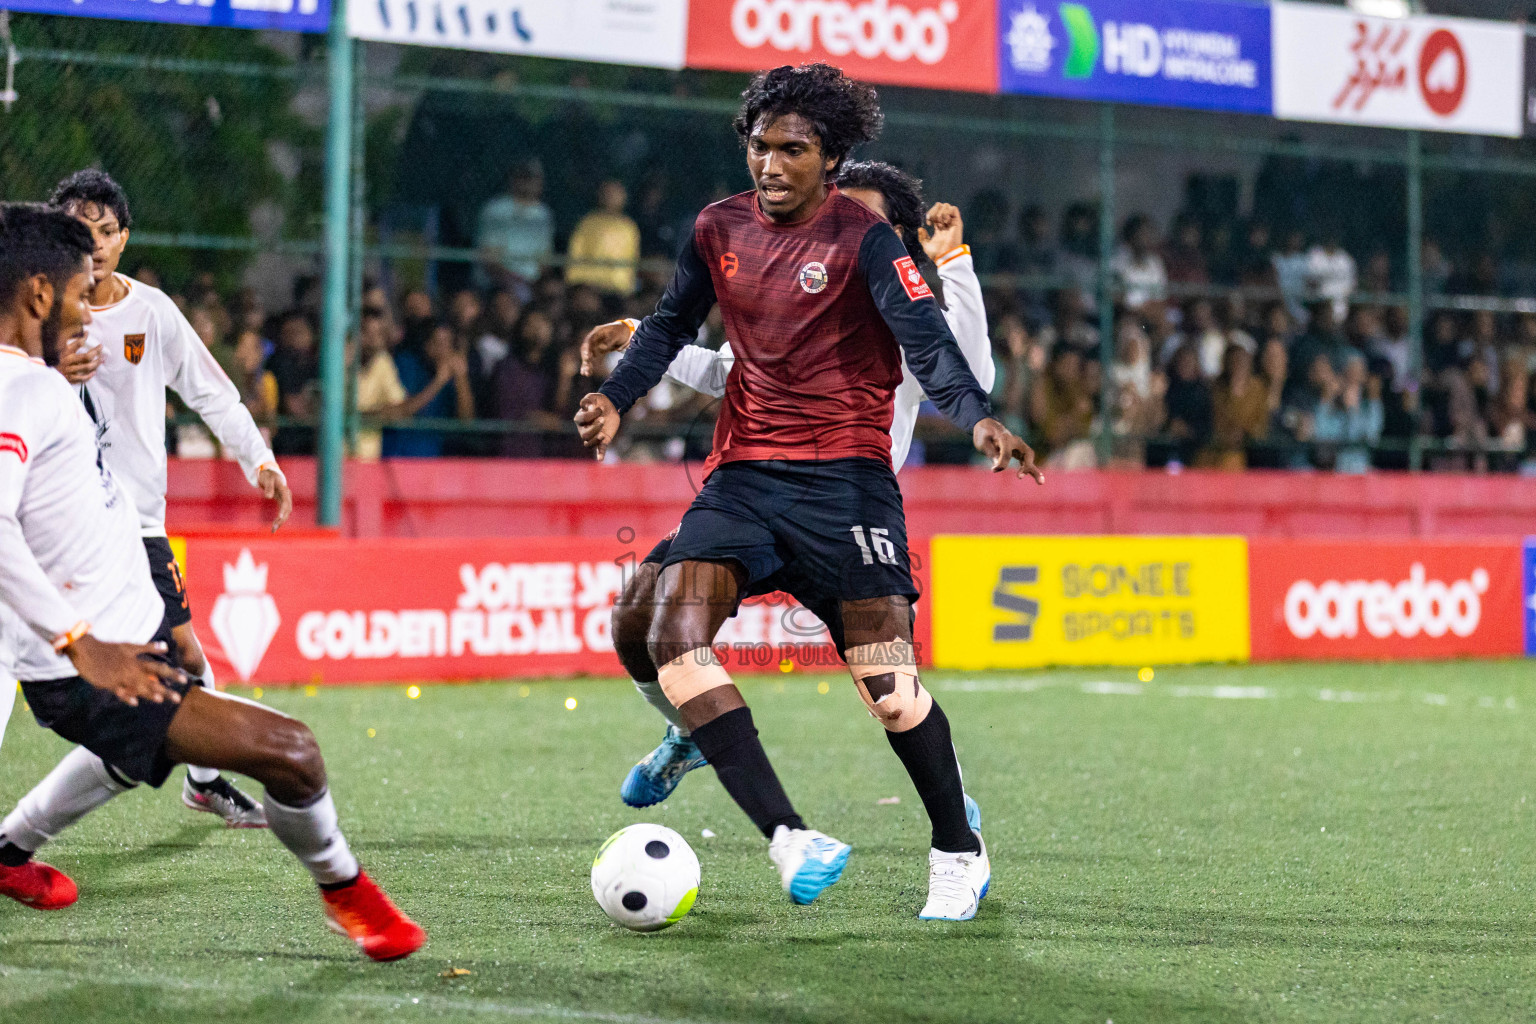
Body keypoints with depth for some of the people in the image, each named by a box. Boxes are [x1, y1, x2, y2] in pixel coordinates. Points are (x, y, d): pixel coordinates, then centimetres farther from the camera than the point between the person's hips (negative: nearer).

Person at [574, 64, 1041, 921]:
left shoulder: (862, 237, -6)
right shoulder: (720, 230, 9)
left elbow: (925, 337, -18)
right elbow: (672, 325, 23)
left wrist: (978, 417, -35)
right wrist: (616, 398, 7)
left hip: (845, 474, -5)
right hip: (745, 473, 5)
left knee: (886, 679, -12)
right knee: (674, 632, -19)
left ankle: (960, 853, 12)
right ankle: (788, 838, -20)